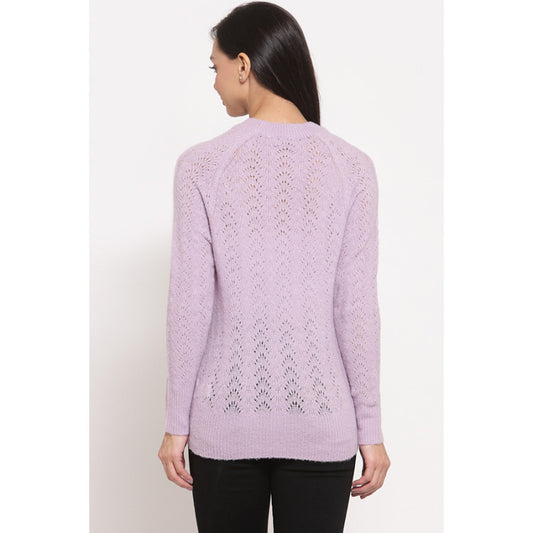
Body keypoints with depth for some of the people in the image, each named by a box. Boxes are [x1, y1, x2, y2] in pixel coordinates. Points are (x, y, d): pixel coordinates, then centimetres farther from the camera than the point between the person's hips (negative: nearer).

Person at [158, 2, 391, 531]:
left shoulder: (201, 165, -9)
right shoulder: (351, 166, -6)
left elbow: (189, 305, -9)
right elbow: (357, 308, -7)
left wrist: (176, 422, 2)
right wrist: (370, 428, 2)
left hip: (227, 420, 0)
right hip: (321, 422, 1)